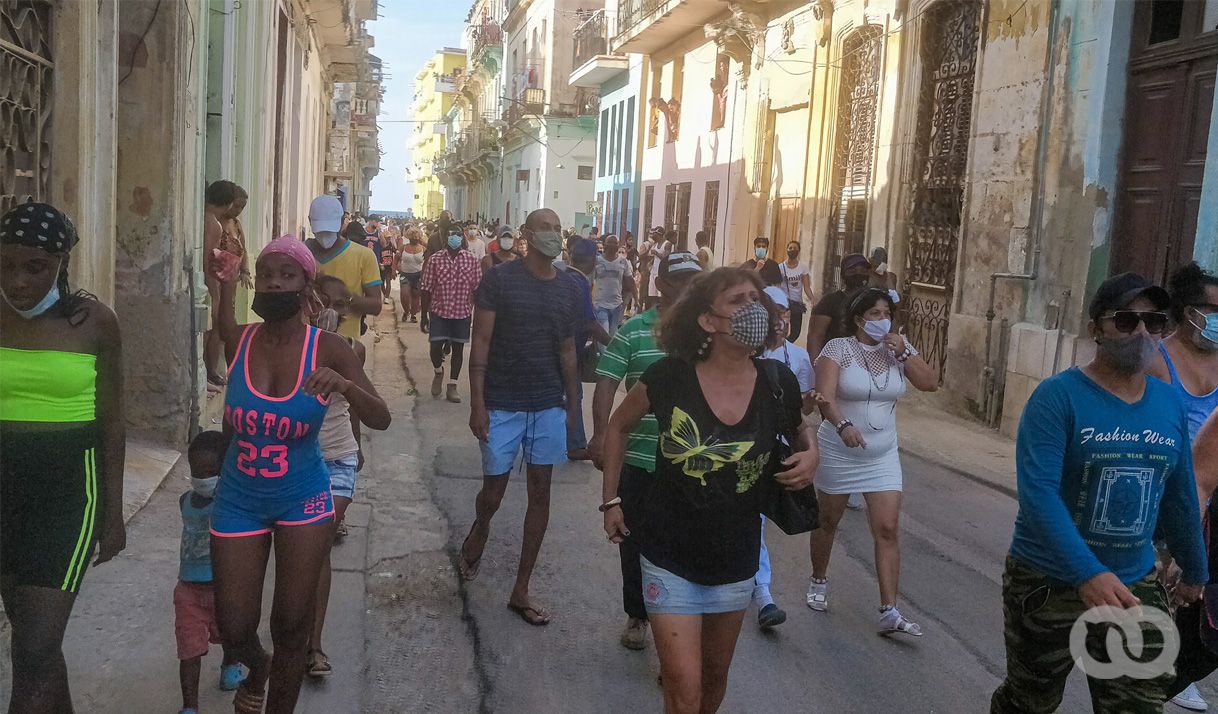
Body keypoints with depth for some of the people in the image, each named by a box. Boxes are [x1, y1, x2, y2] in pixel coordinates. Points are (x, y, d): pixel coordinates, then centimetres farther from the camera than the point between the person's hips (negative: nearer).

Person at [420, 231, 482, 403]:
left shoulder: (472, 260, -3)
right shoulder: (434, 260, -5)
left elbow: (477, 288, 1)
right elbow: (427, 289, -2)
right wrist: (424, 315, 0)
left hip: (463, 312, 1)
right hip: (439, 311, -1)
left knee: (458, 348, 8)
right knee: (436, 346, -4)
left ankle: (452, 386, 20)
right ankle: (438, 372, 29)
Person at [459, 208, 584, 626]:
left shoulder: (569, 289, 6)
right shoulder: (500, 279, -7)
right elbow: (480, 344, -8)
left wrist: (572, 403, 11)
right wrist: (477, 404, -13)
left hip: (549, 406, 4)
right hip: (502, 404, -4)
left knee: (540, 492, 5)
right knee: (494, 490, 3)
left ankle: (521, 591, 16)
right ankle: (478, 532, 41)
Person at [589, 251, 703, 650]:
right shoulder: (635, 330, -2)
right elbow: (606, 383, -4)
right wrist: (601, 435, -13)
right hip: (640, 458, -1)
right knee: (636, 541, 12)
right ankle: (637, 615, 31)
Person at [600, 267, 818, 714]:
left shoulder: (778, 384, -11)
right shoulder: (669, 377, -17)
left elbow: (799, 433, 12)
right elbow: (619, 426, 2)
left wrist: (811, 455, -10)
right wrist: (611, 500, 1)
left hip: (735, 560, 3)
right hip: (669, 557, -3)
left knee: (715, 674, 23)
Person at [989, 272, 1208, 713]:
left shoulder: (1170, 405, 2)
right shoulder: (1058, 396, -15)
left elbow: (1180, 498, 13)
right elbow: (1036, 492, -25)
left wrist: (1194, 572, 23)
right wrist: (1088, 574, -35)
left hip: (1135, 587, 4)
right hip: (1049, 583, -4)